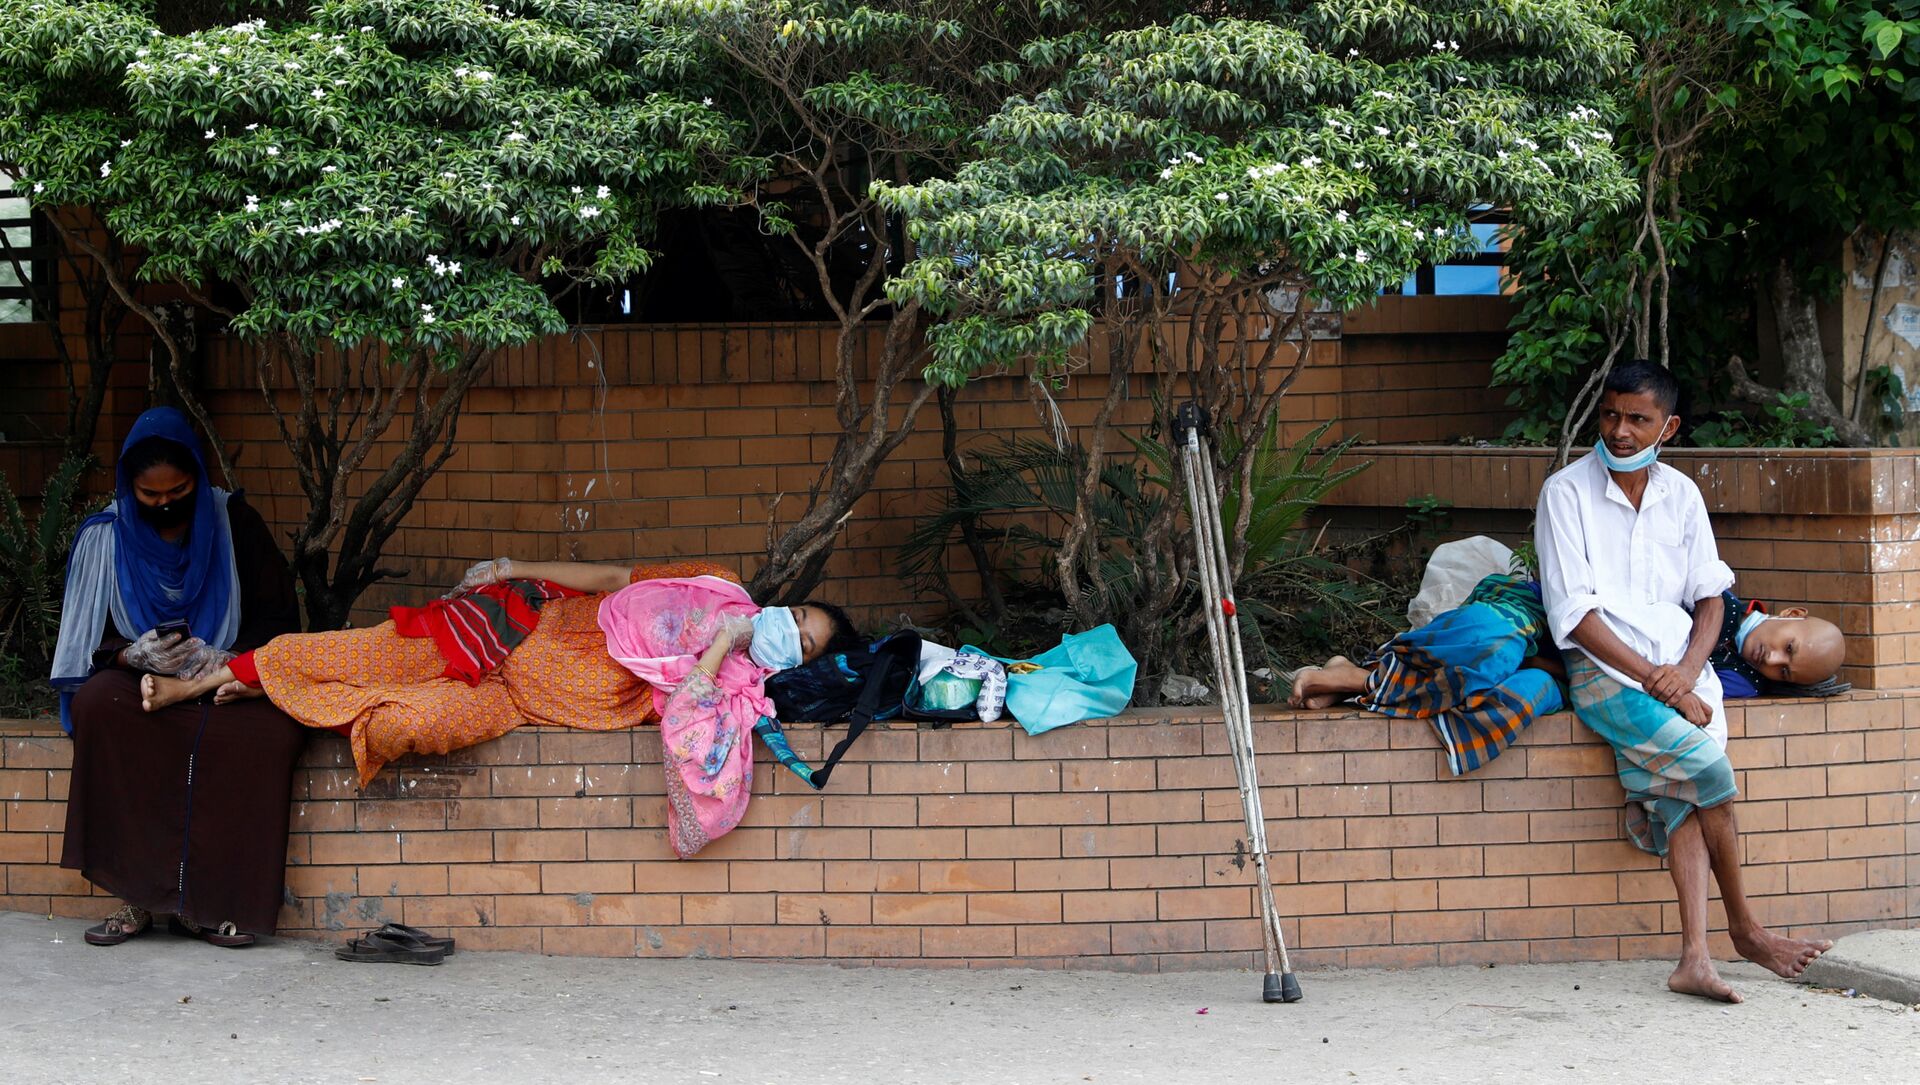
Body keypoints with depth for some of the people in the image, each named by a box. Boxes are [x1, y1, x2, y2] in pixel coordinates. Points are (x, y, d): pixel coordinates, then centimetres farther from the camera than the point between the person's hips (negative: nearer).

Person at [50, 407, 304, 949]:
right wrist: (133, 655, -17)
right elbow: (84, 638, 5)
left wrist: (225, 657, -16)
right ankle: (139, 894, -33)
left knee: (272, 728, -36)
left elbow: (280, 615, 4)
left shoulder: (233, 520, 4)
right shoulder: (104, 537, 5)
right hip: (138, 683, 1)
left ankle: (212, 900, -31)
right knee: (97, 704, -36)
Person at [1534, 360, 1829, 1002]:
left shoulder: (1680, 495, 12)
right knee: (1707, 771, -22)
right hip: (1605, 668, -4)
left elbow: (1710, 599, 12)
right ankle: (1744, 930, -7)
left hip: (1681, 667, 4)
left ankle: (1693, 955, -28)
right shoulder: (1566, 492, -2)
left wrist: (1687, 671, -8)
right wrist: (1655, 682, -15)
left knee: (1678, 792, -20)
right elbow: (1576, 615, -9)